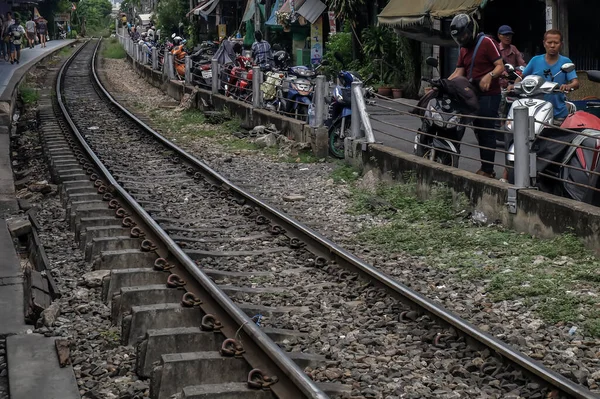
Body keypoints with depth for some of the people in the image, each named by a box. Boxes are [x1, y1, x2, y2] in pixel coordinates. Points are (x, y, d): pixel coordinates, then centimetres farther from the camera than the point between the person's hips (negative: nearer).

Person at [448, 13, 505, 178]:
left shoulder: (486, 43, -8)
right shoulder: (464, 50, 17)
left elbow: (500, 66, -14)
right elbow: (458, 73, 11)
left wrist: (490, 75, -34)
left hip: (489, 95, -9)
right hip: (474, 95, 9)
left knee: (486, 132, -9)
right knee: (479, 132, 12)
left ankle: (488, 170, -7)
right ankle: (484, 167, 20)